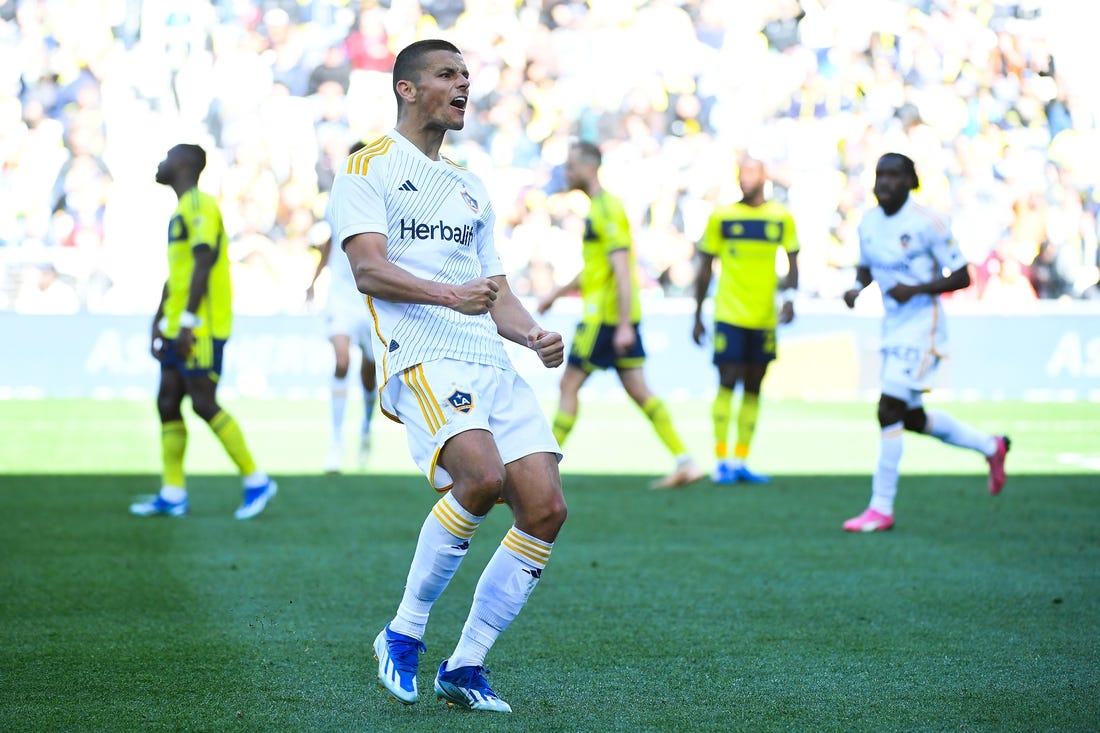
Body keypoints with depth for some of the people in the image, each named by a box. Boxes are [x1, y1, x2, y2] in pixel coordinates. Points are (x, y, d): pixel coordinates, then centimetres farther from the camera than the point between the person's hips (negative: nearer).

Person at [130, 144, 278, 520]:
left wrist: (188, 321, -23)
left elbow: (203, 264, -19)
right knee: (168, 403, 6)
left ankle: (256, 481, -2)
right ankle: (173, 494, 9)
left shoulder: (199, 206, -11)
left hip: (201, 327, -10)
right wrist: (159, 324, 22)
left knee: (204, 403, -10)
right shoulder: (180, 211, 20)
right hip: (178, 327, 10)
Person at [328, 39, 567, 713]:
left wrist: (534, 335, 6)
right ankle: (404, 634, -10)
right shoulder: (368, 170, 5)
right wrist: (449, 294, -26)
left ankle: (465, 667, 4)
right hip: (421, 356, -7)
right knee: (482, 478, -29)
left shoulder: (471, 187, 28)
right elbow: (369, 270, -11)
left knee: (546, 508, -8)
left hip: (492, 361, 7)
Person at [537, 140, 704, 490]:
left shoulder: (606, 209, -14)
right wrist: (557, 293, 28)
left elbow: (621, 269, -21)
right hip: (621, 316, 10)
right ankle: (685, 463, 2)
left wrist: (624, 325, -25)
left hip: (604, 315, -10)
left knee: (569, 385, -3)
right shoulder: (598, 207, 18)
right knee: (638, 390, 6)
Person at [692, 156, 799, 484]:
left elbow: (792, 263, 9)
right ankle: (721, 460, -4)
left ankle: (740, 461, 12)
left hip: (765, 317, 3)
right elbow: (705, 268, 7)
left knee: (753, 388, 6)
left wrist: (789, 297, -10)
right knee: (728, 383, -9)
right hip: (729, 314, -3)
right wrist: (698, 317, 7)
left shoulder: (782, 217, 4)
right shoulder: (721, 216, 1)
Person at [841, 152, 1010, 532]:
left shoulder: (927, 223, -14)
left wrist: (917, 289, -23)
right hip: (892, 327, 8)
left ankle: (881, 508, -6)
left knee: (890, 409, -14)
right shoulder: (869, 223, 6)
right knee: (913, 419, 15)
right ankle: (990, 447, 38)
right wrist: (857, 288, 0)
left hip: (921, 327, -8)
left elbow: (962, 276, -10)